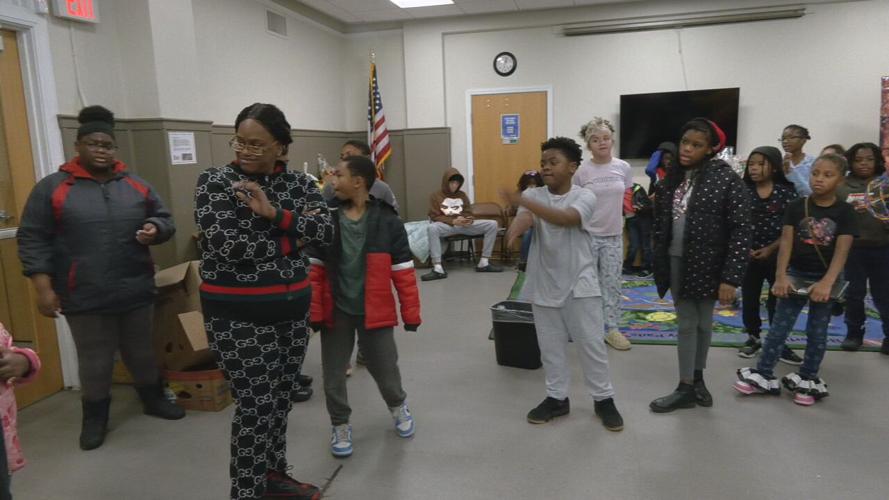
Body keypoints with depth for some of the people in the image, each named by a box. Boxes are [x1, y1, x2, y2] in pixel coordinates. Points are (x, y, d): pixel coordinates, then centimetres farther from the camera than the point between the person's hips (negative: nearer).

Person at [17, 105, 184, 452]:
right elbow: (33, 240, -3)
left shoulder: (136, 185, 7)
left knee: (142, 352, 16)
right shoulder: (52, 187, -2)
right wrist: (43, 287, -9)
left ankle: (153, 398, 35)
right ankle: (95, 416, 27)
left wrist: (154, 229, -11)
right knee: (94, 361, 9)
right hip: (84, 296, -2)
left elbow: (165, 218, 13)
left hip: (136, 291, 3)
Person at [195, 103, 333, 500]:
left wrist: (274, 213, -22)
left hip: (292, 308, 5)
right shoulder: (214, 181, -7)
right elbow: (226, 246, -19)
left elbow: (326, 231, -10)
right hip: (237, 314, -4)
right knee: (256, 405, -1)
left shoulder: (299, 182, 4)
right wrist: (291, 239, -11)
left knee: (280, 399, 16)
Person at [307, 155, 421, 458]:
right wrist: (314, 311, -5)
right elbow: (315, 271, -2)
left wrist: (411, 313, -4)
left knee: (385, 369, 11)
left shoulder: (387, 221, -9)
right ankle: (340, 425, 35)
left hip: (374, 311, -1)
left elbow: (403, 271, -6)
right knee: (333, 374, 10)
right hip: (335, 311, 2)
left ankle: (398, 406, 44)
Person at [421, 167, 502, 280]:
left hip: (464, 225, 4)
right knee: (432, 228, -41)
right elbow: (435, 217, -3)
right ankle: (438, 269, -42)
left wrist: (469, 220, -11)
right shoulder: (435, 196, 6)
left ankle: (483, 263, -12)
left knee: (492, 224, -13)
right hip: (446, 225, -4)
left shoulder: (462, 195, 19)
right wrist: (453, 221, -19)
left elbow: (468, 213, 16)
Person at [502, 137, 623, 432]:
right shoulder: (532, 196, 1)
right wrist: (516, 227, -47)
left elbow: (565, 218, -29)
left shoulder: (584, 197, -9)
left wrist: (524, 202, -41)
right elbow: (524, 217, -21)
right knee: (550, 346, 12)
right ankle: (556, 398, 28)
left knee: (592, 343, 5)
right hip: (544, 284, 3)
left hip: (579, 283, -3)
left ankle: (603, 399, 23)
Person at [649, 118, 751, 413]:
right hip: (677, 262, 4)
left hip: (708, 264, -4)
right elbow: (660, 222, 13)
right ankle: (689, 386, 19)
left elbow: (741, 231, -13)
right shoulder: (672, 177, 6)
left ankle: (696, 381, 23)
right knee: (687, 324, 9)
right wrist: (659, 262, 10)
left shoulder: (726, 179, -10)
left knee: (702, 323, 9)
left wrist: (730, 277, -18)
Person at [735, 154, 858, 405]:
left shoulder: (845, 212, -7)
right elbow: (786, 242, -7)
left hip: (825, 279, -1)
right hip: (796, 274, 1)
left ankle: (807, 380, 23)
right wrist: (781, 276, -18)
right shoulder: (797, 206, -3)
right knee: (779, 327, 2)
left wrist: (827, 283, -27)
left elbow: (841, 251, -14)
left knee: (817, 332, 9)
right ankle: (763, 375, 9)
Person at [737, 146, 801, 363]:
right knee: (749, 299, 10)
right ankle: (753, 338, 26)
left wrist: (770, 249, -13)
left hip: (777, 255, -1)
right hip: (749, 255, 2)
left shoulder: (787, 192, -4)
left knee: (778, 300, 5)